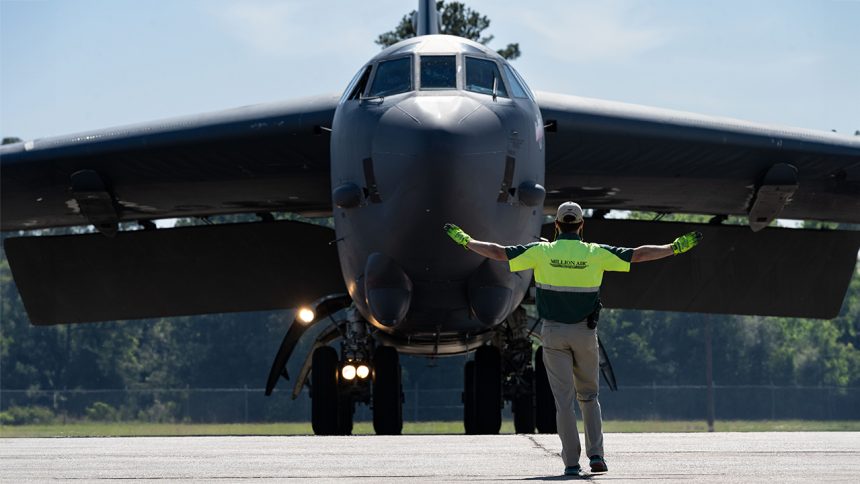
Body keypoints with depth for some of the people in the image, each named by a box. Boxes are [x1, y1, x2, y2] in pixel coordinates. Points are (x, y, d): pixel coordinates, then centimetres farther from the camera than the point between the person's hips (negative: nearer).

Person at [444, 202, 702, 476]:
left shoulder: (541, 252, -4)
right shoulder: (595, 253, -3)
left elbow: (497, 252, 1)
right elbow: (638, 255, 0)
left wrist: (464, 240, 14)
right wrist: (676, 247, 10)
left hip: (554, 333, -1)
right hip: (585, 333, 1)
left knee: (564, 399, 0)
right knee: (588, 396, 16)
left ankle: (572, 463, -3)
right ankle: (596, 454, 4)